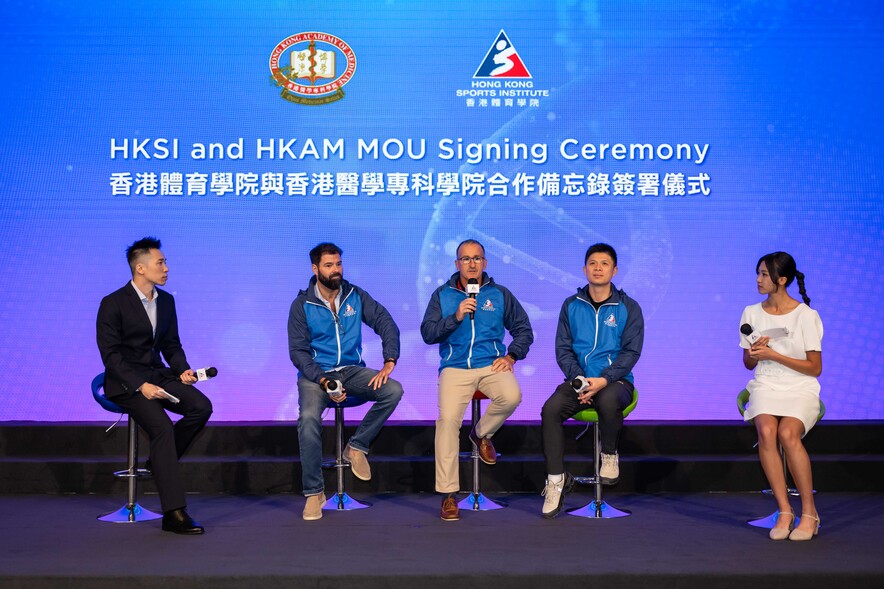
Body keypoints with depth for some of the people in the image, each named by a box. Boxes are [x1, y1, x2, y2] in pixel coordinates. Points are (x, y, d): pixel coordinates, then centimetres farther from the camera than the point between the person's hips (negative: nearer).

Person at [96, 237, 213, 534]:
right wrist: (141, 385, -24)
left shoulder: (166, 301, 10)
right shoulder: (113, 304, -9)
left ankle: (161, 460, 2)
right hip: (125, 382, -6)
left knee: (201, 406, -21)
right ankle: (174, 513, -24)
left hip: (158, 375, 6)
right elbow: (111, 354, -13)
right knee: (162, 426, -28)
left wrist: (183, 370, -5)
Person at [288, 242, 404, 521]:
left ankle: (357, 446, -5)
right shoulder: (302, 305, -2)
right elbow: (298, 351, -4)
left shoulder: (355, 295, 4)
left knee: (393, 390, -25)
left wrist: (389, 363, -16)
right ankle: (313, 492, -17)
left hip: (352, 370, 3)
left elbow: (386, 323, 0)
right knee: (309, 417, -32)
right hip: (316, 373, -2)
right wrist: (324, 382, -19)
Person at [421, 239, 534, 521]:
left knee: (511, 396, -31)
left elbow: (524, 330, 16)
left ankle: (482, 433, 4)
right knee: (448, 419, -24)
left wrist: (511, 356, -1)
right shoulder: (442, 295, 11)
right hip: (455, 368, -1)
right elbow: (427, 334, 2)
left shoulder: (500, 294, 13)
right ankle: (448, 493, -14)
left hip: (491, 364, 1)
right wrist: (456, 316, -12)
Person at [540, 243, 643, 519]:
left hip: (616, 381, -2)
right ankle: (556, 479, -15)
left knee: (608, 401, -38)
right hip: (578, 380, 3)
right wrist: (578, 379, -11)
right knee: (550, 409, -27)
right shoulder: (571, 305, 10)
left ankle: (610, 454, -7)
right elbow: (563, 348, 7)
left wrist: (604, 380, -18)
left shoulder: (628, 308, 3)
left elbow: (631, 351, -3)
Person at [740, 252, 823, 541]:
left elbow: (815, 368, -4)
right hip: (765, 387, 3)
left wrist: (773, 354, -12)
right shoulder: (752, 313, 8)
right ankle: (784, 511, -22)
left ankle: (809, 512, -17)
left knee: (787, 433, -32)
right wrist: (755, 353, -7)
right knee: (766, 431, -29)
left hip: (800, 389, -3)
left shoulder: (806, 315, -4)